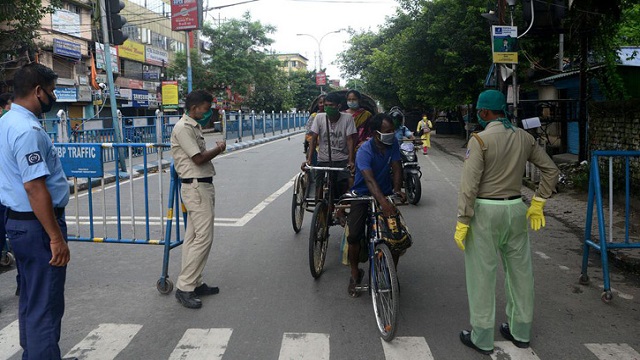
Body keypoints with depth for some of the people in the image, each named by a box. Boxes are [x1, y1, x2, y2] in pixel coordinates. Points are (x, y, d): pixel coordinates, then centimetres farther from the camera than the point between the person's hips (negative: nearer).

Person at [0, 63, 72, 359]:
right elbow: (35, 188, -25)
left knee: (30, 299, 21)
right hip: (37, 224, -11)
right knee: (45, 306, -2)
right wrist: (56, 237, -23)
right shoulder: (28, 130, -20)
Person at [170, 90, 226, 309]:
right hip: (196, 186, -11)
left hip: (201, 186, 11)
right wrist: (218, 149, -4)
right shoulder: (183, 128, -14)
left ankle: (194, 284, 20)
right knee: (203, 238, -12)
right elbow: (198, 158, -18)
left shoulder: (194, 126, 17)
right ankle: (184, 287, -6)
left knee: (193, 237, 12)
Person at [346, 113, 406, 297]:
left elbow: (396, 168, -5)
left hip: (386, 193, 4)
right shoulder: (365, 151, -23)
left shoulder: (393, 144, -5)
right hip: (363, 194, -4)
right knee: (354, 235, -18)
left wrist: (397, 190, -23)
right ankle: (355, 274, 5)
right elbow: (369, 179, -36)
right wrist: (383, 202, -50)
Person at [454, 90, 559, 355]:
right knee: (519, 270, 16)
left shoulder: (480, 140, -13)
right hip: (515, 209, 6)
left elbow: (470, 184, -18)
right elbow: (551, 170, 9)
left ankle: (482, 338, 13)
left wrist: (462, 222, -14)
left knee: (482, 274, 3)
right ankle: (520, 332, 30)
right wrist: (537, 204, 13)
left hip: (485, 211, -6)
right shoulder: (524, 137, 5)